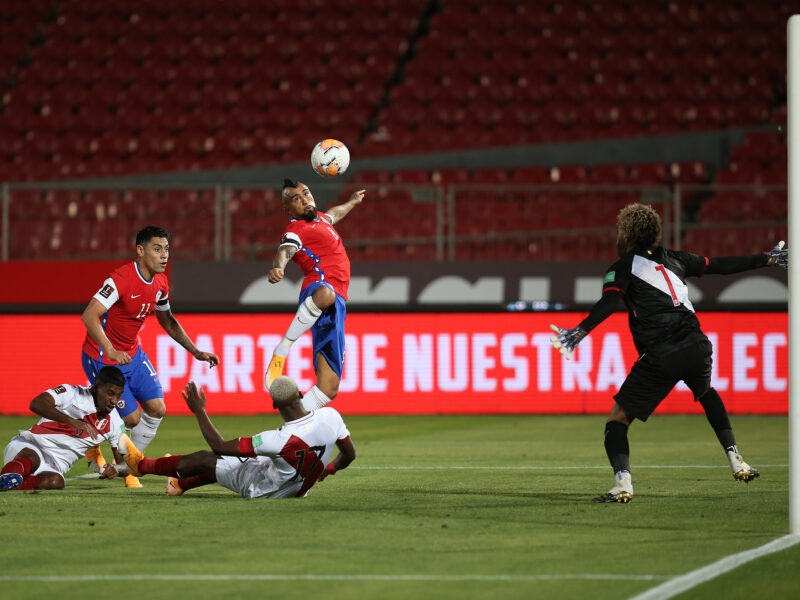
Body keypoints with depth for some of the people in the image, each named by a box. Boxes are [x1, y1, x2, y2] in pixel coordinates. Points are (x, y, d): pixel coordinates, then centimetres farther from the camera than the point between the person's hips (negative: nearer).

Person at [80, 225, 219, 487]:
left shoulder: (160, 283, 0)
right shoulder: (121, 279, -26)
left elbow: (167, 321, 18)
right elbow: (89, 315, -33)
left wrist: (196, 352, 11)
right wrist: (111, 351, -42)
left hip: (133, 353, 8)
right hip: (102, 358, -8)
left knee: (157, 409, -1)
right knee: (132, 418, -7)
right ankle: (92, 448, 22)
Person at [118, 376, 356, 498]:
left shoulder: (280, 440, -39)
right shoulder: (330, 417, -25)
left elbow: (220, 446, -27)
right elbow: (349, 455, -5)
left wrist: (199, 411, -15)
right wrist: (328, 469, 19)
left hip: (261, 489, -6)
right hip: (299, 489, 6)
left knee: (203, 459, 11)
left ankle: (141, 465, 34)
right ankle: (180, 483, 50)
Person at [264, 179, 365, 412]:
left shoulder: (320, 219, 30)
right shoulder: (296, 231, 3)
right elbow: (285, 251, -19)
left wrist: (351, 202, 75)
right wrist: (278, 267, -42)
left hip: (335, 309, 7)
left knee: (328, 388, -5)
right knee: (325, 294, -47)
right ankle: (281, 351, -31)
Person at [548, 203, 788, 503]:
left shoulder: (622, 268, 7)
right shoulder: (674, 258, 20)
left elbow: (607, 304, -12)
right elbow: (722, 265, 28)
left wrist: (579, 333, -23)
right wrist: (767, 259, 40)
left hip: (659, 357, -5)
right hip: (696, 348, 5)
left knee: (618, 419, 3)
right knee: (707, 393, 37)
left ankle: (622, 482, -20)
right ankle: (736, 461, 27)